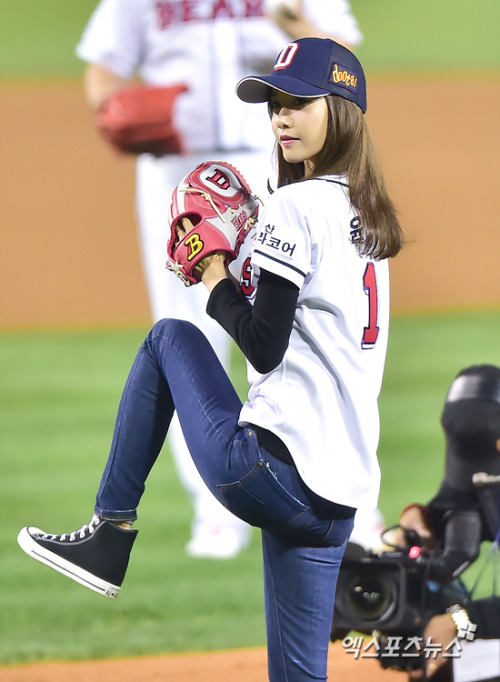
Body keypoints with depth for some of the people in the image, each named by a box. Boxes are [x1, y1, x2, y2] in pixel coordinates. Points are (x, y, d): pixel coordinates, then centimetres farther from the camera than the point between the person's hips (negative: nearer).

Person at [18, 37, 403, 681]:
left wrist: (215, 277, 2)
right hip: (342, 491, 7)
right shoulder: (367, 218, 17)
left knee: (169, 338, 18)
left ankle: (110, 533, 18)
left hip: (268, 472, -7)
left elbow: (263, 346, -13)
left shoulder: (296, 205, -10)